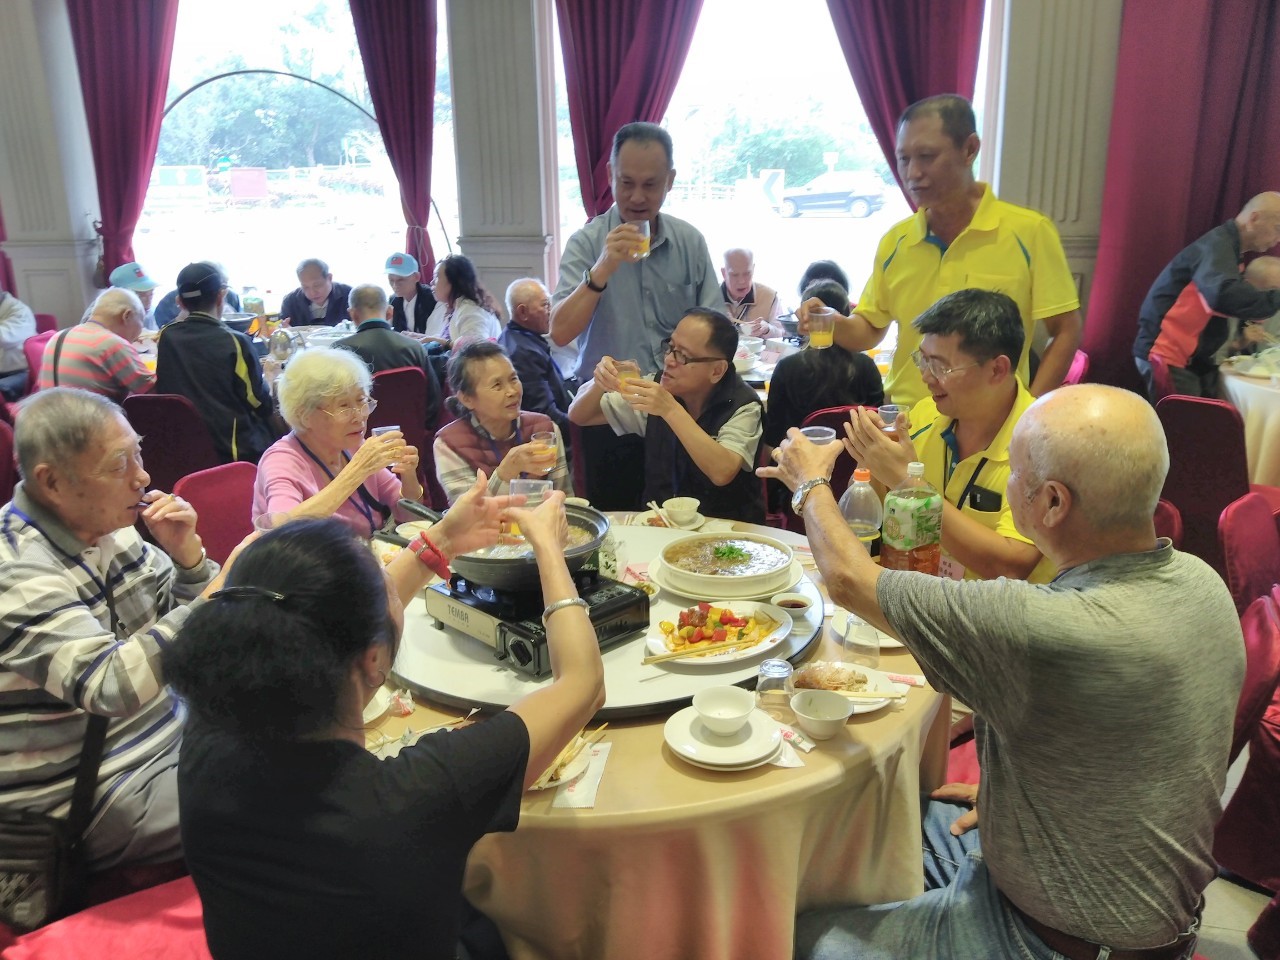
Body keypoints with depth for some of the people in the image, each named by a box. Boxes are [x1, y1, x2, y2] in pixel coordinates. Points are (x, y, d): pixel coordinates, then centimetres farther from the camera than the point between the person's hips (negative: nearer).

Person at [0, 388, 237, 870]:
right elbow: (110, 687, -34)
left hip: (167, 734, 8)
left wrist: (187, 554, -11)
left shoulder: (109, 528, 0)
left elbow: (189, 624, 8)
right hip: (92, 797, -8)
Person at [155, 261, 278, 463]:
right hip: (234, 451, -6)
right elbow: (261, 404, -9)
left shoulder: (166, 337, -2)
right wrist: (268, 377, 12)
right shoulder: (235, 343, -15)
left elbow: (163, 391, 14)